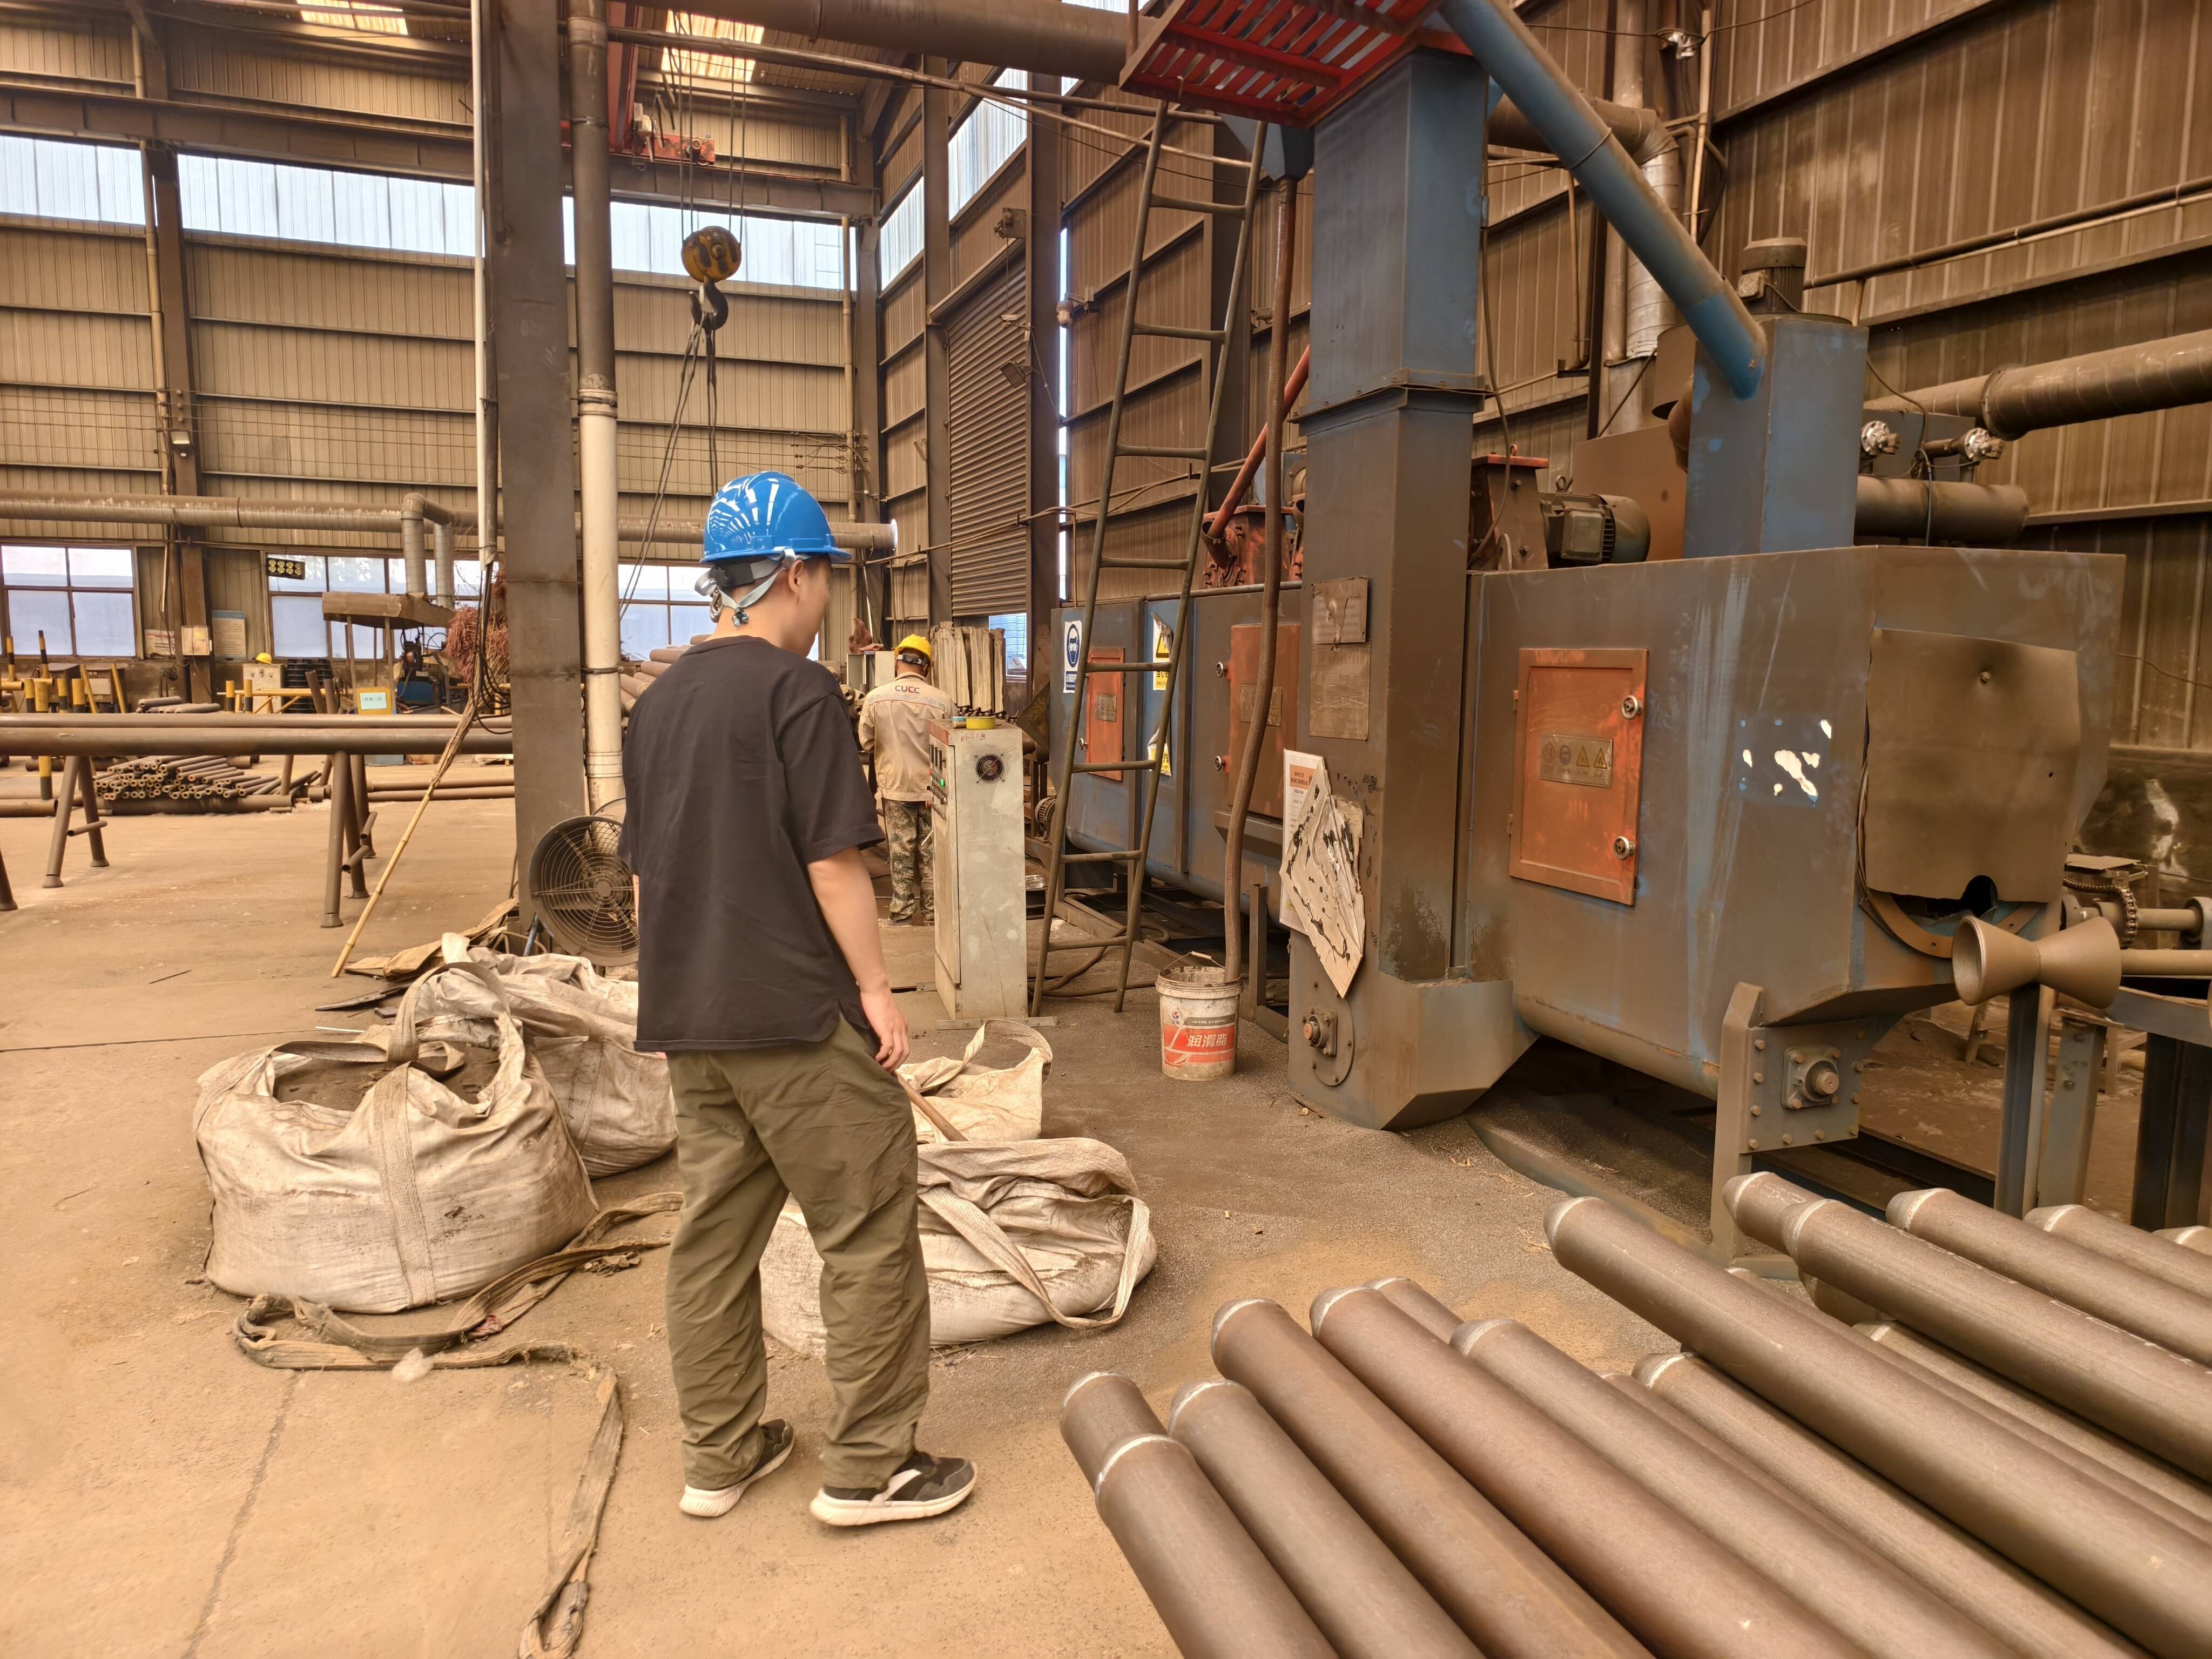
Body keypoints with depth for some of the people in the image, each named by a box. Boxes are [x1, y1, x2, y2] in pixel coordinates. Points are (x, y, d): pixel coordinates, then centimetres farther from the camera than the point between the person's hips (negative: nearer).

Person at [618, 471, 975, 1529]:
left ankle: (719, 1456, 27)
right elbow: (832, 861, -15)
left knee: (714, 1232, 15)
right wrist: (877, 988, -6)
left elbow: (646, 872, 16)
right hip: (798, 1015, -8)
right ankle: (868, 1467, 14)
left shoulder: (658, 703, 12)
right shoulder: (798, 691, -12)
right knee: (870, 1235, 4)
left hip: (691, 1020, 8)